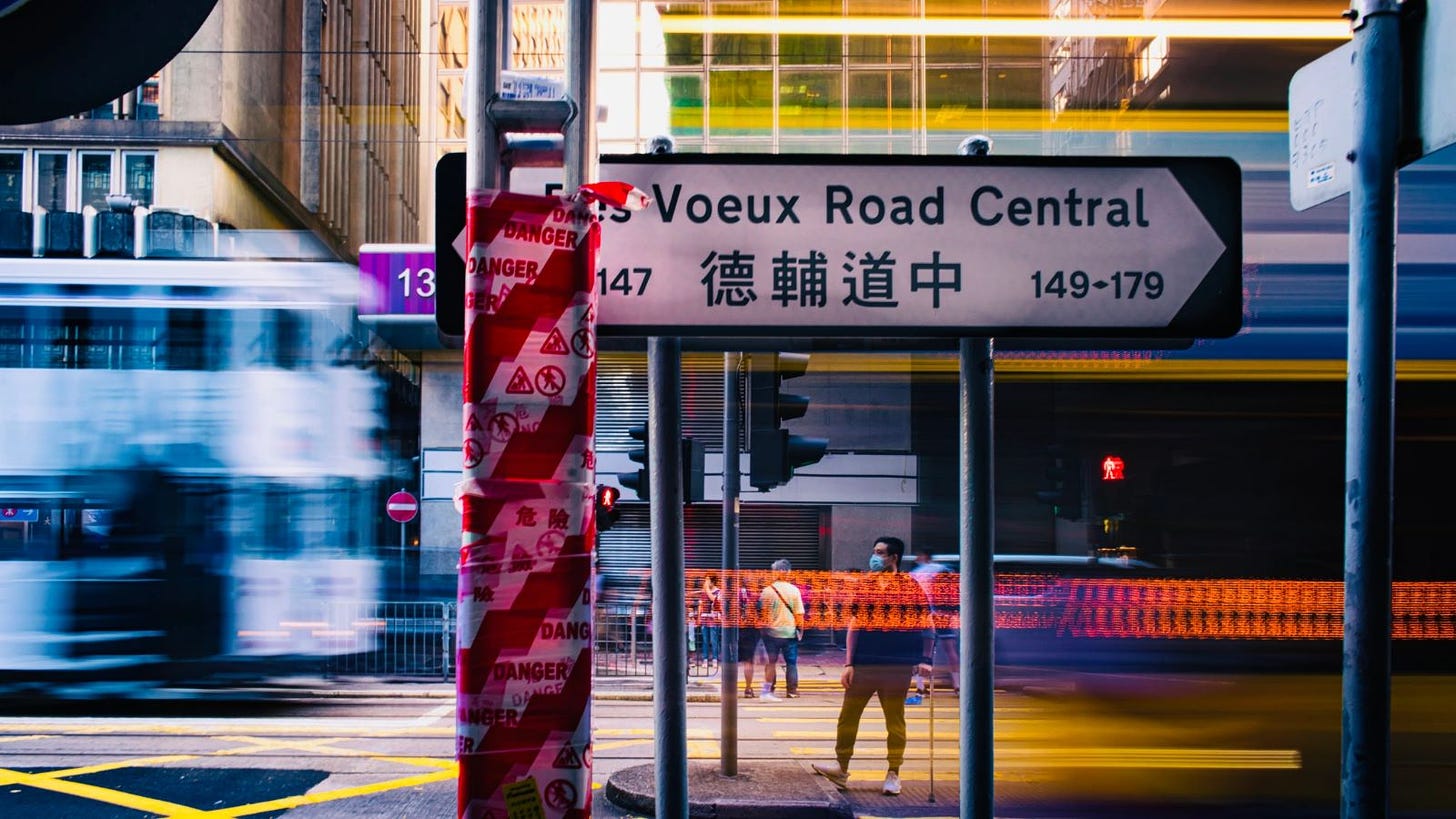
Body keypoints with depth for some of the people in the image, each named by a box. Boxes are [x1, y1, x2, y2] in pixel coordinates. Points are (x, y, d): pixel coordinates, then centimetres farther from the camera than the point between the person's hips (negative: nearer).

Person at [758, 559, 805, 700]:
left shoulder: (768, 590, -7)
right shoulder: (794, 590, -5)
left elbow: (763, 611, -3)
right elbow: (799, 614, -3)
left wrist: (764, 626, 10)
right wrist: (800, 630, 9)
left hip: (772, 631, 0)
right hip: (790, 631, 0)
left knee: (771, 662, 8)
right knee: (791, 662, 11)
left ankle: (768, 690, 5)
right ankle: (792, 690, 11)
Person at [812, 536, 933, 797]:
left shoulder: (910, 586, -1)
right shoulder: (864, 585, 8)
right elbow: (854, 625, 8)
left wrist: (925, 660, -8)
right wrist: (849, 663, 3)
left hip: (898, 666, -3)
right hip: (864, 665, 3)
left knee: (895, 720, 5)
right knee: (847, 716, 3)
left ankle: (893, 775, 15)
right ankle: (842, 770, 12)